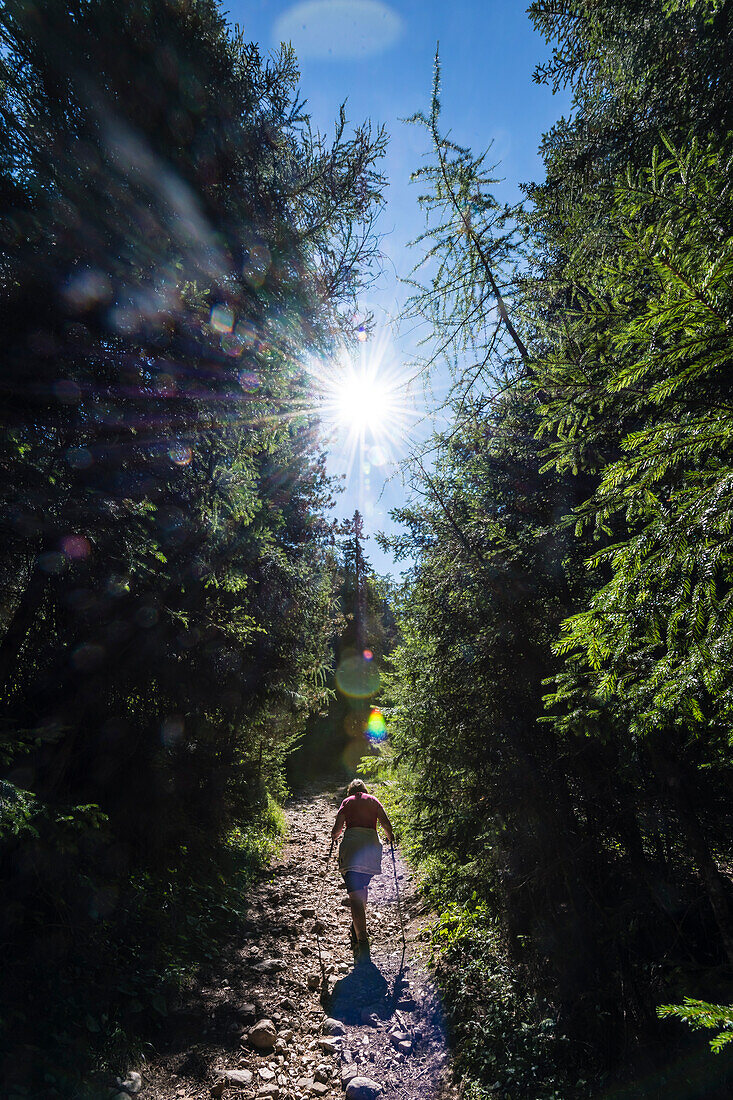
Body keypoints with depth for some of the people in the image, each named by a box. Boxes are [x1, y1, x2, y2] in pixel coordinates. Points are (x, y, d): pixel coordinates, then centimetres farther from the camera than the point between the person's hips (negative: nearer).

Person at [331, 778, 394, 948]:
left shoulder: (346, 802, 13)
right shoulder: (373, 800, 16)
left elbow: (337, 828, 3)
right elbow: (385, 822, 4)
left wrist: (334, 835, 24)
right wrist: (390, 837, 22)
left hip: (351, 843, -2)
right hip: (371, 844, 2)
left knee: (355, 893, -5)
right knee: (363, 887, 24)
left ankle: (361, 937, -14)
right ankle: (357, 925, 31)